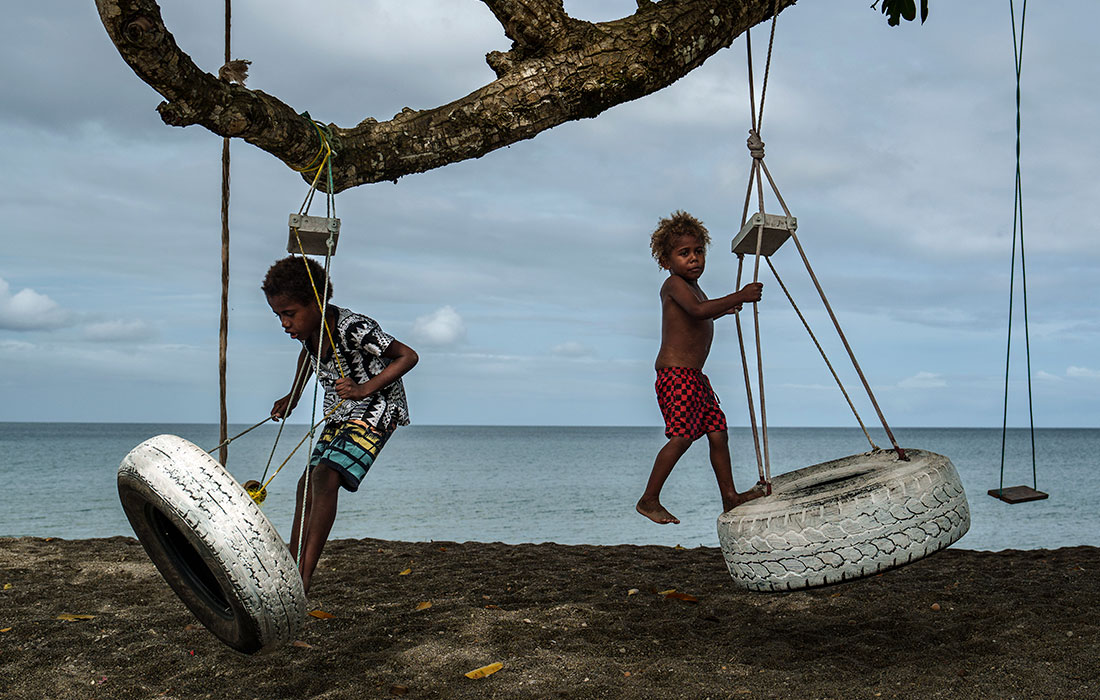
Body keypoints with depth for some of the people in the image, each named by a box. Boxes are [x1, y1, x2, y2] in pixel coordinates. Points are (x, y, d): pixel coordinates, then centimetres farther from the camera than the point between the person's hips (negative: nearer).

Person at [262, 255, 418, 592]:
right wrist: (292, 397, 19)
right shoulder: (307, 328, -4)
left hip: (376, 410, -9)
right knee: (308, 487, 5)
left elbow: (408, 356, -20)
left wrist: (365, 389, -26)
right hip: (339, 414, 9)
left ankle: (302, 578, -28)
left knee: (325, 478, -25)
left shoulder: (354, 328, -27)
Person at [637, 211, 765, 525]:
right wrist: (738, 297, -30)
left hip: (694, 375, 10)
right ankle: (648, 500, -9)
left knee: (718, 433, 8)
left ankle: (730, 496, 15)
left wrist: (723, 309, 43)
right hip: (675, 373, -10)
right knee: (681, 436, -16)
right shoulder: (673, 284, -10)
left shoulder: (693, 287, 20)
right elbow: (699, 310, -29)